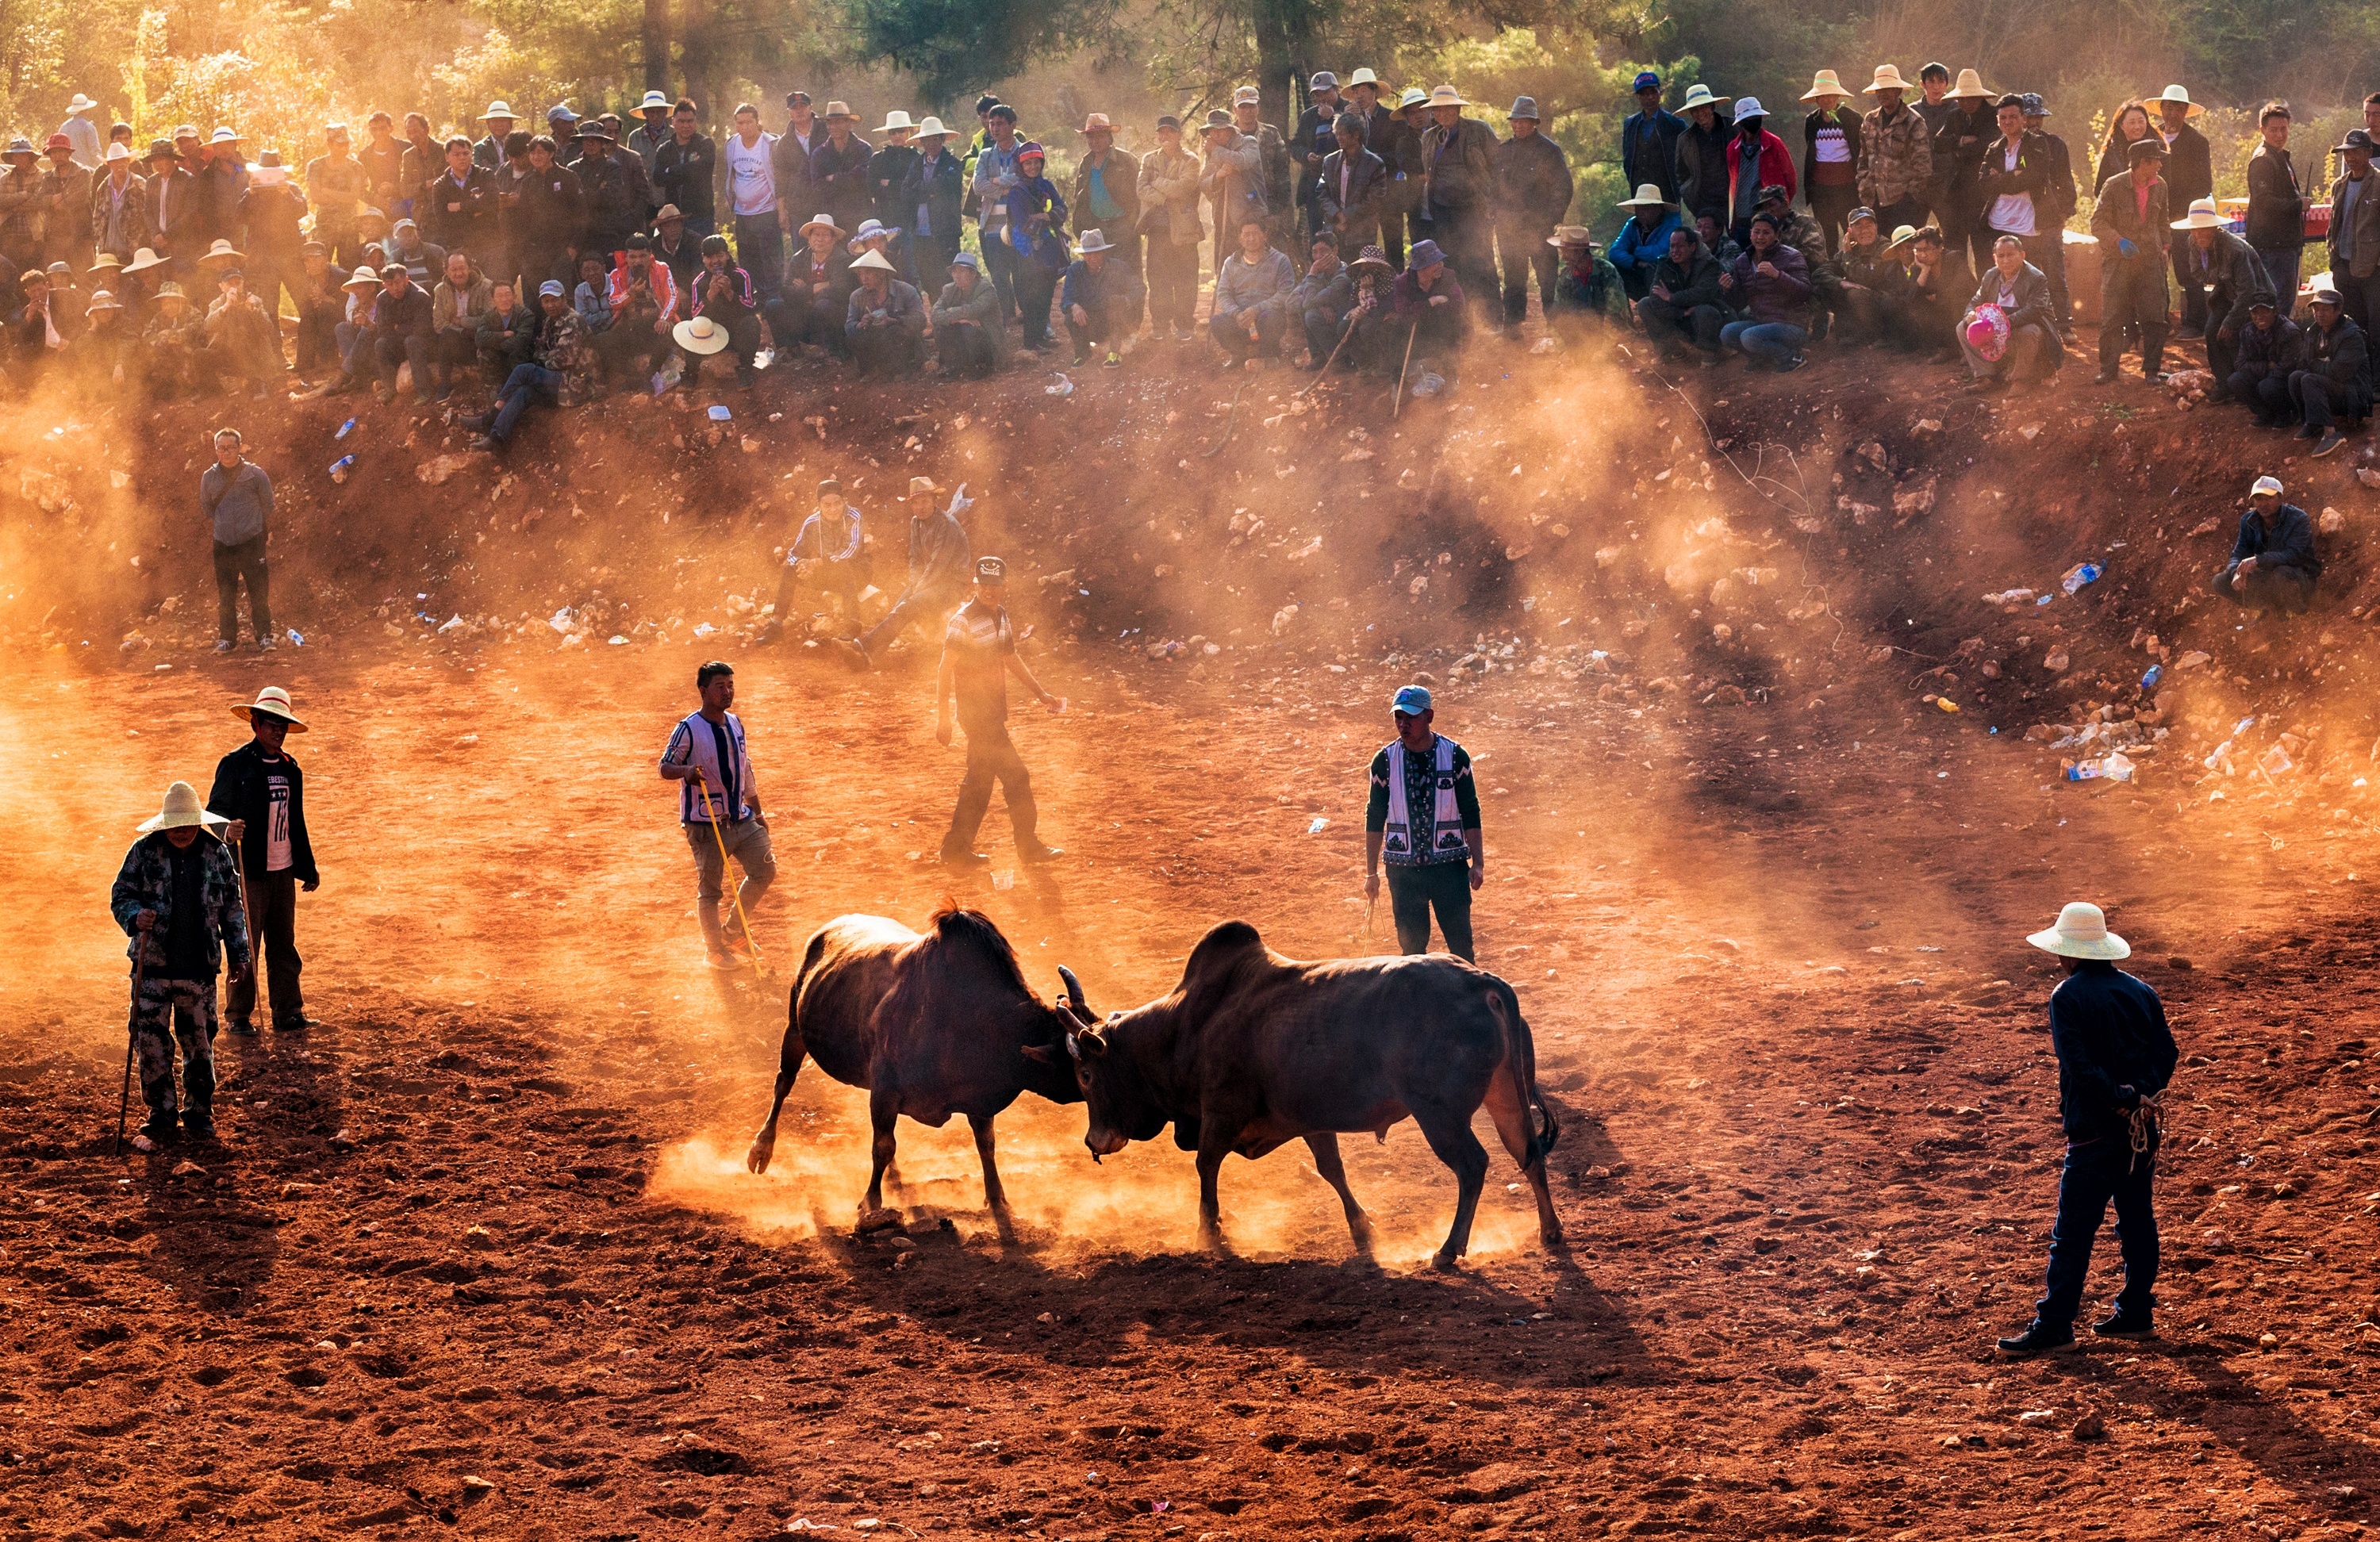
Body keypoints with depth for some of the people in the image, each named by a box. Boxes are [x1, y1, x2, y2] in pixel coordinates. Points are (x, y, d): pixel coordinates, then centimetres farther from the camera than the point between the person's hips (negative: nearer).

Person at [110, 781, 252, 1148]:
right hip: (153, 966, -1)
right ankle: (162, 1117, 10)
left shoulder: (216, 853, 2)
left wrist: (239, 954, 9)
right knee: (151, 1042, -2)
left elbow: (231, 907, 10)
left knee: (200, 1042, 8)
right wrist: (136, 916, -22)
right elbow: (120, 897, 0)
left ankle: (198, 1113, 23)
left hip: (199, 967, 1)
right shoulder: (144, 851, -3)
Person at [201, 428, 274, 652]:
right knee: (225, 595, 7)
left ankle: (264, 636, 0)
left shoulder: (255, 474, -4)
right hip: (223, 545, 3)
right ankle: (226, 638, 15)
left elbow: (268, 505, 6)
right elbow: (205, 508, 19)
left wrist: (265, 531, 11)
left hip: (251, 543, -3)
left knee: (259, 592, -5)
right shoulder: (209, 478, 4)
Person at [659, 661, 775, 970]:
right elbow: (665, 767, -16)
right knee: (710, 889, 0)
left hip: (740, 819, 7)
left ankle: (734, 931, 20)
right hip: (705, 824, -7)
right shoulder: (689, 729, -10)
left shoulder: (735, 724, 11)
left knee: (765, 870, 2)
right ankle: (716, 951, 15)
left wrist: (757, 812, 22)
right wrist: (686, 770, -38)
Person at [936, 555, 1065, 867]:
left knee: (980, 780, 13)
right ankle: (1029, 846, 3)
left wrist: (1040, 694, 23)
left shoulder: (1001, 618, 9)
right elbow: (946, 669, -17)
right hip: (976, 710, -9)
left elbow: (1011, 659, 24)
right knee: (1015, 776, -6)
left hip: (993, 710, 9)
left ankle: (957, 849, 19)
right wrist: (943, 717, -21)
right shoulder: (964, 620, -16)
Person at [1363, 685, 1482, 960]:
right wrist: (1371, 873, 5)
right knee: (1411, 943, 3)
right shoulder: (1385, 761, 2)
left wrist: (1477, 864, -4)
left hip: (1450, 865, -1)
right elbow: (1375, 819, 7)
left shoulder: (1455, 756, -1)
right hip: (1403, 868, 1)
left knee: (1461, 941, -3)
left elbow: (1470, 813, 2)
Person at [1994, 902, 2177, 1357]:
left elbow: (2079, 1065, -19)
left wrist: (2119, 1102, -15)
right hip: (2142, 1130, 7)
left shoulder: (2068, 996, -10)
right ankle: (2137, 1313, 21)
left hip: (2095, 1131, -7)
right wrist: (2142, 1095, -3)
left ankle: (2054, 1326, -6)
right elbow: (2166, 1051, 6)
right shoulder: (2140, 991, 10)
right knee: (2138, 1221, 15)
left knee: (2073, 1232, -5)